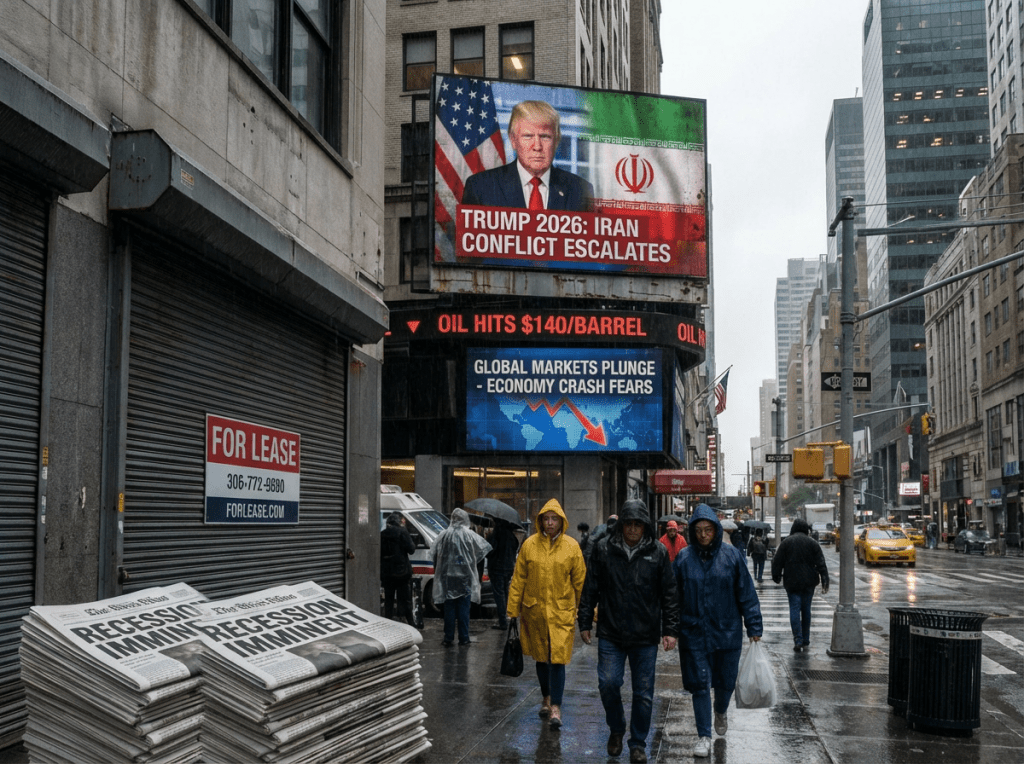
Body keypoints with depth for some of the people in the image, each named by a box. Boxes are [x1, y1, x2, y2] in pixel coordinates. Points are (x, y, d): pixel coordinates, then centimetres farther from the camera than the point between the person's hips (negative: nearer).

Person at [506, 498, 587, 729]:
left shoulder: (571, 546, -2)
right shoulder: (529, 545, -1)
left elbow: (580, 581, 3)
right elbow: (518, 580, 4)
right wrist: (513, 610, 3)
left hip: (562, 611, -2)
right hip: (534, 610, 2)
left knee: (557, 659, -8)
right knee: (541, 658, 15)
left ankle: (556, 707, -4)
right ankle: (546, 698, 34)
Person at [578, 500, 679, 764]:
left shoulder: (658, 552, -1)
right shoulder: (604, 549, -1)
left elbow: (670, 594, 4)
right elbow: (590, 588, 6)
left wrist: (670, 629, 1)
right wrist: (585, 623, 6)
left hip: (646, 636, 0)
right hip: (610, 633, 0)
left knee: (643, 693, 5)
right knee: (608, 684, -6)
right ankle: (616, 729, 22)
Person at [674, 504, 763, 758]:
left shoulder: (731, 555, -3)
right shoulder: (684, 558, -3)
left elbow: (746, 592, 0)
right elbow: (673, 595, 2)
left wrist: (754, 626, -1)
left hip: (727, 631, 1)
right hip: (694, 633, 0)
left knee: (726, 682, 12)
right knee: (700, 685, 1)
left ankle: (721, 711, 45)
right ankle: (703, 736, 14)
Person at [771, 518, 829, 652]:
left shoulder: (786, 542, -1)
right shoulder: (812, 543, 2)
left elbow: (777, 561, 1)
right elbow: (821, 563, -1)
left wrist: (776, 577, 12)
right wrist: (825, 581, 0)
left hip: (791, 582, -2)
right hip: (808, 582, 2)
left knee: (794, 609, -2)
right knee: (806, 609, 10)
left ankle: (798, 640, -14)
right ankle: (805, 641, 14)